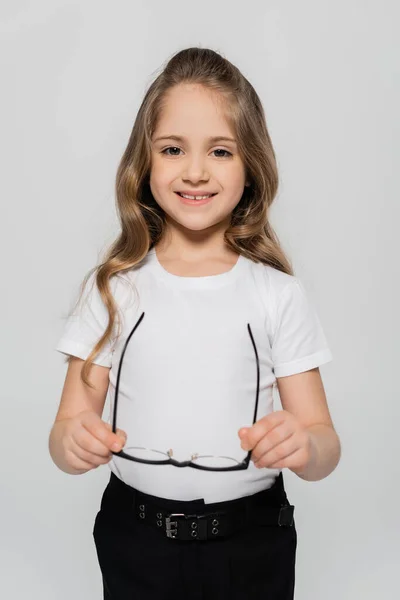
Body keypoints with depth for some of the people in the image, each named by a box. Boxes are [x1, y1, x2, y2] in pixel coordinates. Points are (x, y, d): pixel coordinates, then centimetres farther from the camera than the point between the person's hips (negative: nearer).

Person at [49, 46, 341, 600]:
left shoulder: (279, 295, -6)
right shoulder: (112, 288, -4)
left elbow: (325, 449, -5)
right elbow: (66, 432, -3)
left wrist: (302, 446, -26)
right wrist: (74, 443, -25)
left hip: (251, 540, 0)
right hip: (135, 538, 1)